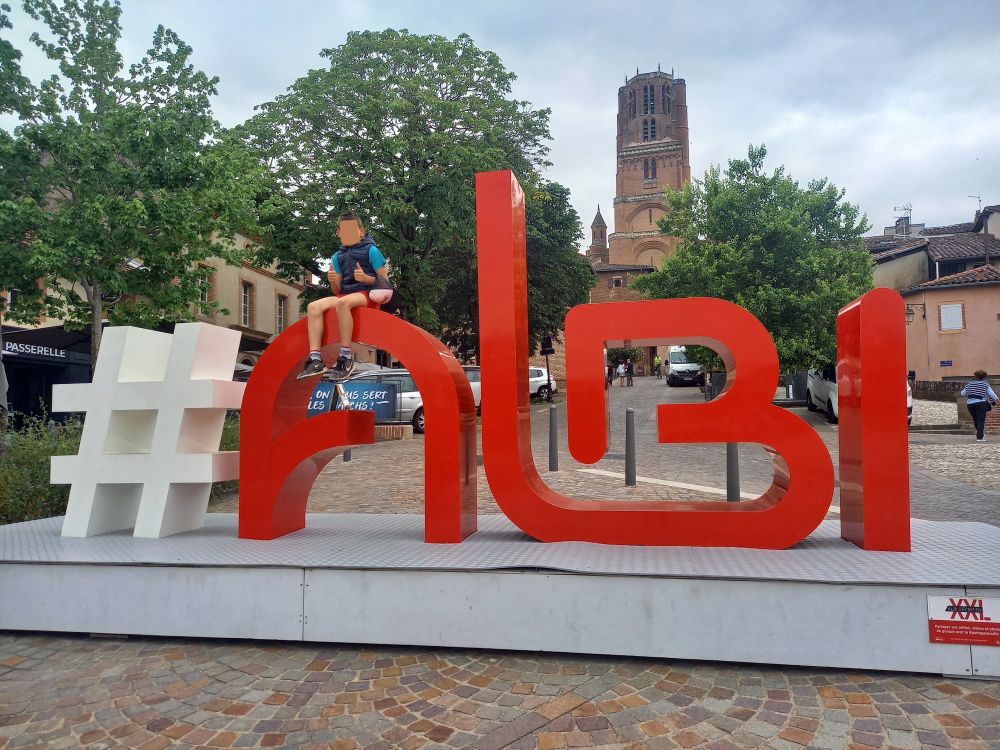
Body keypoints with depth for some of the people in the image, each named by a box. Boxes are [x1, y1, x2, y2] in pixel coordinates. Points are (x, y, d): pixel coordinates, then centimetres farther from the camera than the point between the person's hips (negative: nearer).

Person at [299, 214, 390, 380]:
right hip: (345, 295, 6)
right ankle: (316, 360, -27)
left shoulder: (371, 250, 2)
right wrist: (333, 281, -8)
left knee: (343, 302, -39)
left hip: (368, 294, -6)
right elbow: (338, 291, 14)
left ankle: (346, 357, -36)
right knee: (314, 306, -19)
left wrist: (366, 278, -19)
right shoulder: (337, 257, 16)